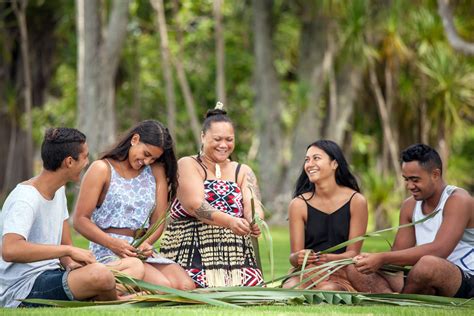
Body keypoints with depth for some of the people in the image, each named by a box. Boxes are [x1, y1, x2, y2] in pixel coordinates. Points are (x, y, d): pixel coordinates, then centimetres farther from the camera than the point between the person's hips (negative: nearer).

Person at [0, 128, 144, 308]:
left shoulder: (58, 191, 13)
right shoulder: (25, 199, -18)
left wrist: (70, 263, -8)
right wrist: (69, 251, -29)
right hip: (21, 291, -10)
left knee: (134, 266, 3)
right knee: (98, 274, -33)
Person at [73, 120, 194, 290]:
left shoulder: (156, 171, 16)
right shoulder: (102, 169, 1)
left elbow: (159, 219, 10)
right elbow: (80, 220, -5)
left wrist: (146, 243, -13)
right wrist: (114, 244, -19)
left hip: (143, 251, 6)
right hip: (108, 252, -6)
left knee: (186, 287, -21)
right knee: (163, 286, -29)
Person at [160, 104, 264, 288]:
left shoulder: (243, 172, 17)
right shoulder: (187, 165, 2)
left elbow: (253, 205, -2)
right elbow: (196, 205, -15)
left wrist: (255, 222, -26)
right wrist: (230, 221, -32)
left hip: (237, 257, 4)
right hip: (193, 257, -4)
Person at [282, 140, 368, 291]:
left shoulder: (356, 201, -2)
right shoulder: (299, 204, 0)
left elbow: (353, 253, -3)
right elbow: (294, 256, 0)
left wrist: (329, 258, -26)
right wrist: (297, 258, -26)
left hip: (340, 274, -1)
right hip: (306, 272, 1)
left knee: (328, 290, -36)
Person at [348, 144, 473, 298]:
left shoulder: (458, 200, -11)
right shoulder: (410, 206, 13)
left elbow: (439, 250, -25)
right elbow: (399, 253, 10)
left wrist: (383, 258, -26)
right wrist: (374, 260, -14)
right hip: (426, 285, 7)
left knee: (429, 264, -39)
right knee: (357, 270, -5)